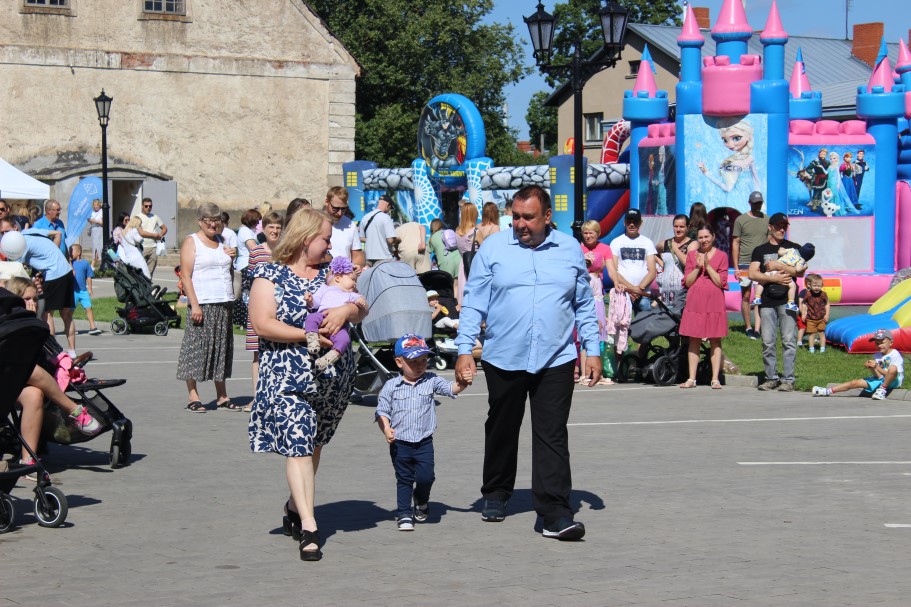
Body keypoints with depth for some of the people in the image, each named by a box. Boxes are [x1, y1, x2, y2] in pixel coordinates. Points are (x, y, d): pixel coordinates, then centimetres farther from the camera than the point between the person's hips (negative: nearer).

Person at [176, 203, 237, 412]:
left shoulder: (221, 241, 18)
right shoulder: (191, 242, 0)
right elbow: (186, 275, -8)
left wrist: (232, 258, 5)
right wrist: (194, 305, -17)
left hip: (224, 303, 6)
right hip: (202, 304, -6)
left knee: (222, 347, 7)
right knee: (196, 347, -7)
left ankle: (222, 396, 12)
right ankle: (193, 397, -3)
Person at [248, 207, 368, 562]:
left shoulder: (330, 274, 13)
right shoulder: (270, 275, -2)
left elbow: (362, 312, 9)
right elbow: (262, 324, -12)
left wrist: (347, 310, -15)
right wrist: (308, 336, -16)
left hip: (333, 376, 5)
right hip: (287, 376, -5)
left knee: (314, 443, 13)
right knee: (296, 445, -13)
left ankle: (295, 508, 31)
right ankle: (309, 530, -15)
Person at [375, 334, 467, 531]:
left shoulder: (431, 381, 3)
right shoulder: (391, 387, -2)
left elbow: (451, 389, -7)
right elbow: (382, 412, -1)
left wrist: (461, 382, -28)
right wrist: (386, 429, -18)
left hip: (424, 442, 1)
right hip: (400, 443, 0)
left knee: (425, 476, -9)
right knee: (404, 479, 8)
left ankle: (421, 500, 22)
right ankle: (404, 514, 18)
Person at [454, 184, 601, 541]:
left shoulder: (570, 250, 7)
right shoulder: (493, 249, 2)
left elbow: (584, 305, 14)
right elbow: (474, 303, 2)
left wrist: (593, 350, 8)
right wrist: (465, 350, -5)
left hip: (556, 361, 0)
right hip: (503, 360, 0)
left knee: (552, 437, -6)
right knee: (502, 432, 14)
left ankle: (555, 514, -10)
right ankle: (495, 496, 33)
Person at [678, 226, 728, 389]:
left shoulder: (721, 256, 3)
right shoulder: (691, 255, 10)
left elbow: (721, 282, -4)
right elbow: (687, 282, 5)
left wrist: (708, 266, -12)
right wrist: (697, 267, -8)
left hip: (714, 303, -2)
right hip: (695, 302, 2)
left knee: (715, 341, 0)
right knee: (693, 341, 4)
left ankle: (715, 379, 1)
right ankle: (691, 379, 7)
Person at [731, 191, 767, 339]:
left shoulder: (766, 220, 8)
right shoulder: (741, 220, 2)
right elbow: (735, 243, 3)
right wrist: (736, 267, -3)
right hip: (745, 264, -1)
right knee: (746, 296, 5)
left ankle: (757, 329, -11)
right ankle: (748, 327, 15)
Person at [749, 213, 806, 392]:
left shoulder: (794, 248, 10)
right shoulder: (760, 250, 15)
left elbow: (800, 271, -3)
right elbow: (753, 274, 3)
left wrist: (778, 266, -9)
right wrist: (775, 278, -7)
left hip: (787, 300, -2)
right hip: (767, 301, 2)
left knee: (789, 341, -6)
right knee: (767, 342, 0)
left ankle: (788, 379, -4)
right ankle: (771, 378, 7)